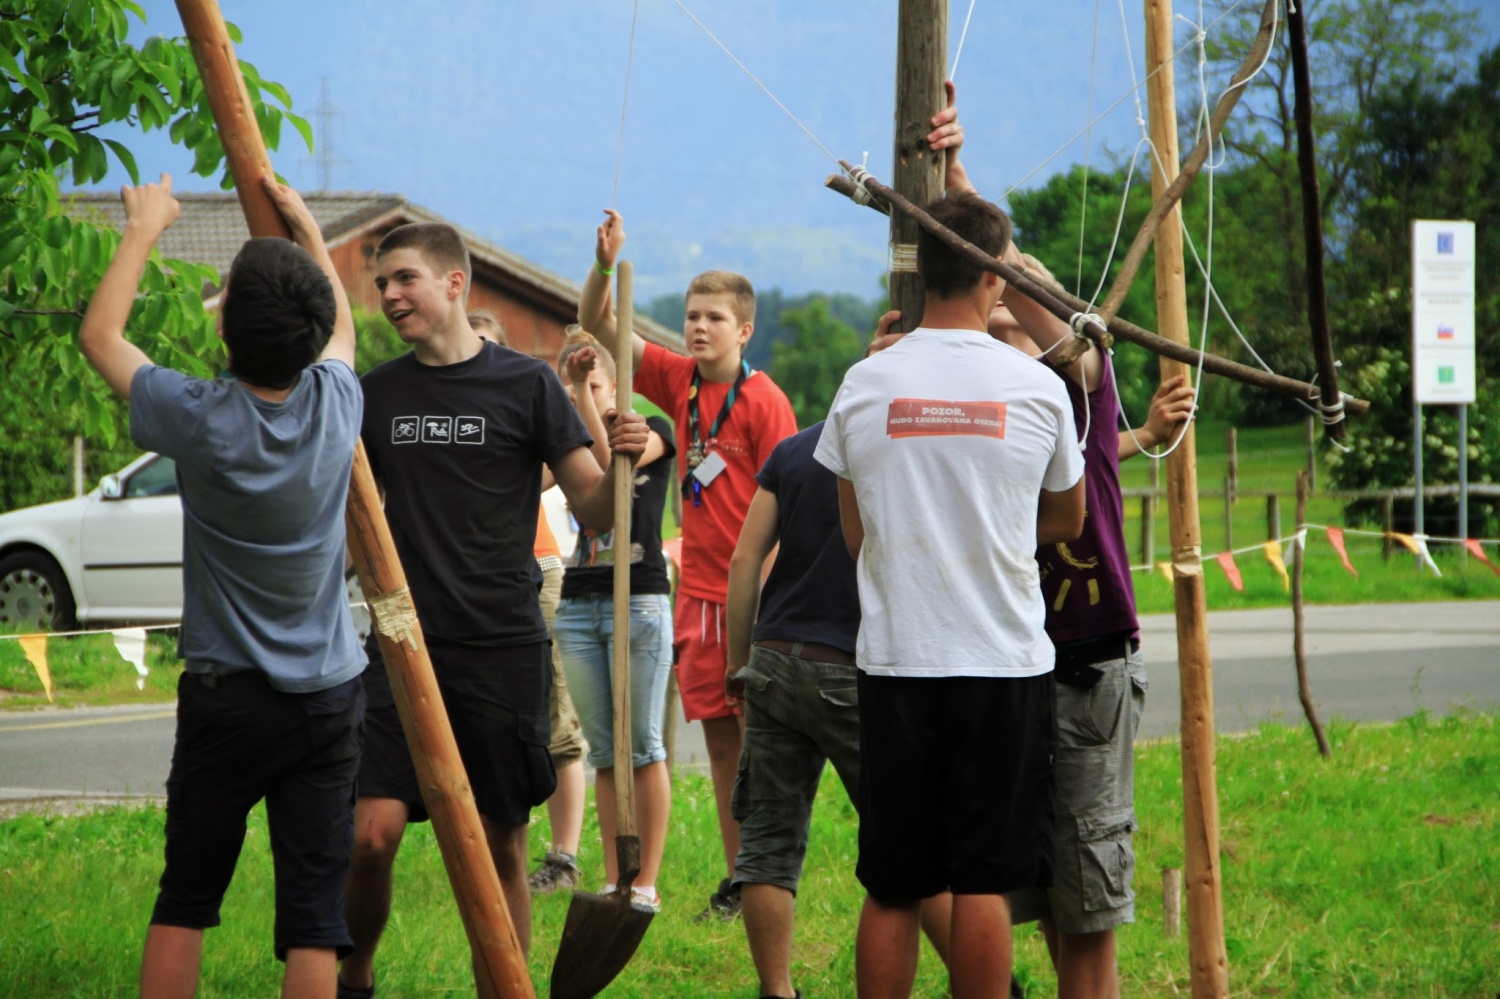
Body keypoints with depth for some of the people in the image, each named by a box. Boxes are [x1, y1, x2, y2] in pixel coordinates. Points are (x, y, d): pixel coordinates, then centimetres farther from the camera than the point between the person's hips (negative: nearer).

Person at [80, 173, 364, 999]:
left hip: (225, 697, -2)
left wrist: (144, 230, 12)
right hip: (327, 698, 2)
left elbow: (99, 335, 3)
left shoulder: (200, 420, -16)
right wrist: (306, 228, 28)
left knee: (185, 899, 9)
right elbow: (340, 325, 19)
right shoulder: (337, 404, -7)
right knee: (313, 911, -1)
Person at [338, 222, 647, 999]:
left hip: (503, 645, -2)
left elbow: (593, 509, 1)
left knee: (501, 846, 2)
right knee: (371, 834, -8)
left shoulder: (525, 384, 0)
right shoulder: (378, 393, 9)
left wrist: (622, 461, -19)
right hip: (404, 642, 2)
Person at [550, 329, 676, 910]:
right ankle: (613, 881, 9)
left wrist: (585, 389, -30)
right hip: (578, 606, 4)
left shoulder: (652, 432, 0)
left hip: (638, 601, -4)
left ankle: (647, 882, -1)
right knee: (603, 752, 6)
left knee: (642, 747, -4)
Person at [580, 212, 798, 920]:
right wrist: (605, 264, -10)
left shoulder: (764, 402, -10)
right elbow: (598, 328, 7)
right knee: (719, 736, 9)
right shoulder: (680, 383, 7)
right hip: (698, 589, 6)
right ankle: (736, 876, 15)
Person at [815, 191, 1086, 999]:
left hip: (894, 660, 1)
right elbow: (1067, 520, 13)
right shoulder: (1036, 387, -3)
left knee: (891, 891, 6)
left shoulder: (864, 385, 0)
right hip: (1006, 660, -1)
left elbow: (855, 534, 10)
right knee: (983, 881, 1)